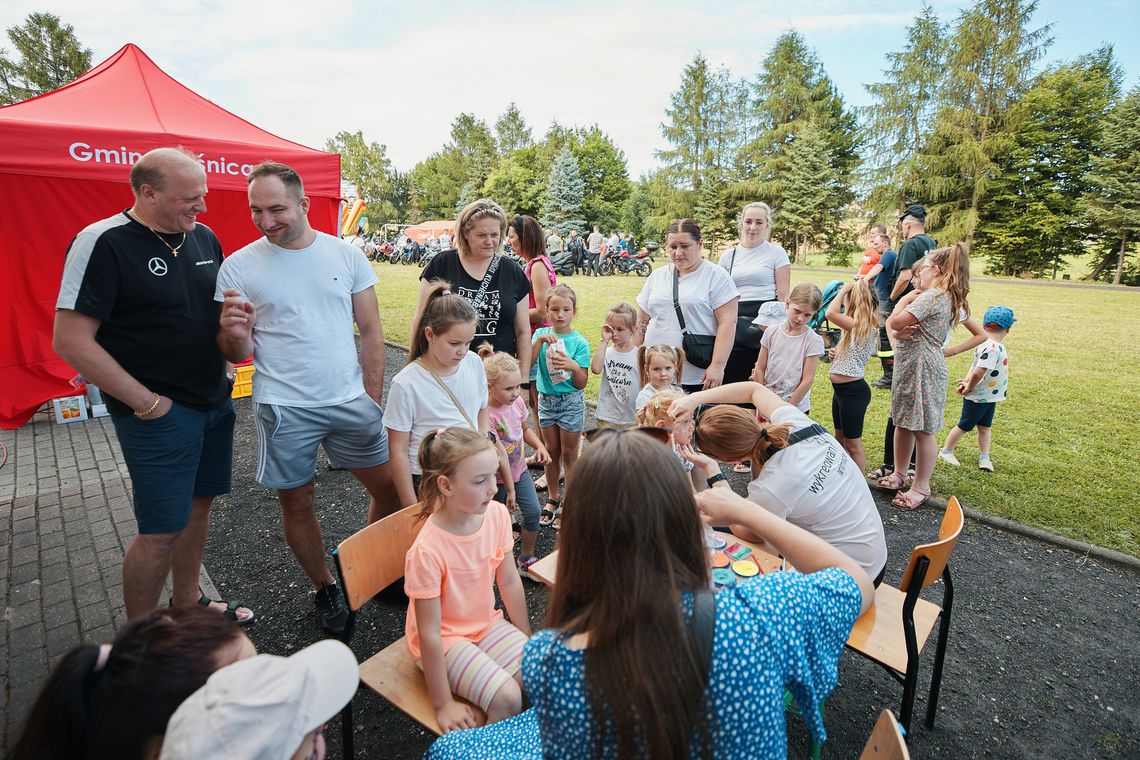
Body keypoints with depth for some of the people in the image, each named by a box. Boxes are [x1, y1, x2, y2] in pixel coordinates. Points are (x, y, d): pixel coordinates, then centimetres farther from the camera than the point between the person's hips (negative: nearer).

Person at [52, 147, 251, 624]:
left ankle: (188, 602, 37)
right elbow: (71, 342, -16)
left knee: (199, 502, 17)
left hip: (215, 401, 7)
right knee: (161, 530, 1)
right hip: (159, 413, -7)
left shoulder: (204, 238, 7)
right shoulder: (104, 243, -14)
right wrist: (145, 402, -16)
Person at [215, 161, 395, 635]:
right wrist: (233, 332, -24)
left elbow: (371, 331, 4)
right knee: (296, 504, 11)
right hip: (284, 409, -1)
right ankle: (324, 589, 34)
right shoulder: (238, 267, -2)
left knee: (389, 487, 7)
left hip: (351, 401, 2)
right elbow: (236, 355, 0)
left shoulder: (345, 255, 1)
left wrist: (373, 399, -1)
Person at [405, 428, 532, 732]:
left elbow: (509, 582, -1)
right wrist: (443, 704, -14)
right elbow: (429, 633, -22)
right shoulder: (427, 551, -31)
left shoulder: (497, 514, -15)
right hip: (445, 639, -5)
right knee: (506, 698, -22)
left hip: (486, 622, 6)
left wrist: (528, 637, 8)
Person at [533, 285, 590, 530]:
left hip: (571, 401, -3)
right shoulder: (541, 334, -1)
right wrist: (540, 340, -26)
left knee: (569, 454, 7)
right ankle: (552, 499, 32)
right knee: (551, 452, 16)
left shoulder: (580, 342, -10)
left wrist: (574, 366, -28)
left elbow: (582, 383, -10)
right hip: (546, 399, 3)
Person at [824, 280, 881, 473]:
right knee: (840, 438, 22)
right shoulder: (857, 328, 11)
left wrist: (844, 289, -18)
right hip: (841, 389, 11)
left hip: (852, 391, -11)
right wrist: (837, 354, 2)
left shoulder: (863, 327, -20)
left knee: (853, 443, 0)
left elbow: (831, 313, -32)